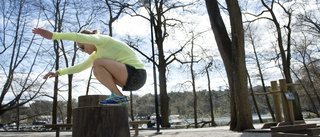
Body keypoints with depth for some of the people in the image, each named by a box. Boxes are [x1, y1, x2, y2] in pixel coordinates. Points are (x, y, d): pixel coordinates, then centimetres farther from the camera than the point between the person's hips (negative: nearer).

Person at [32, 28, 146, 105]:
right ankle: (119, 98, 6)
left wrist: (53, 35, -24)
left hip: (136, 74, -10)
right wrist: (58, 72, 22)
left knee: (97, 63, -18)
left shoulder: (101, 39, -5)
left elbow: (79, 37, -23)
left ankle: (118, 96, -13)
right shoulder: (97, 52, 22)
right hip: (130, 80, 10)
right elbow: (80, 67, 26)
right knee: (98, 71, 16)